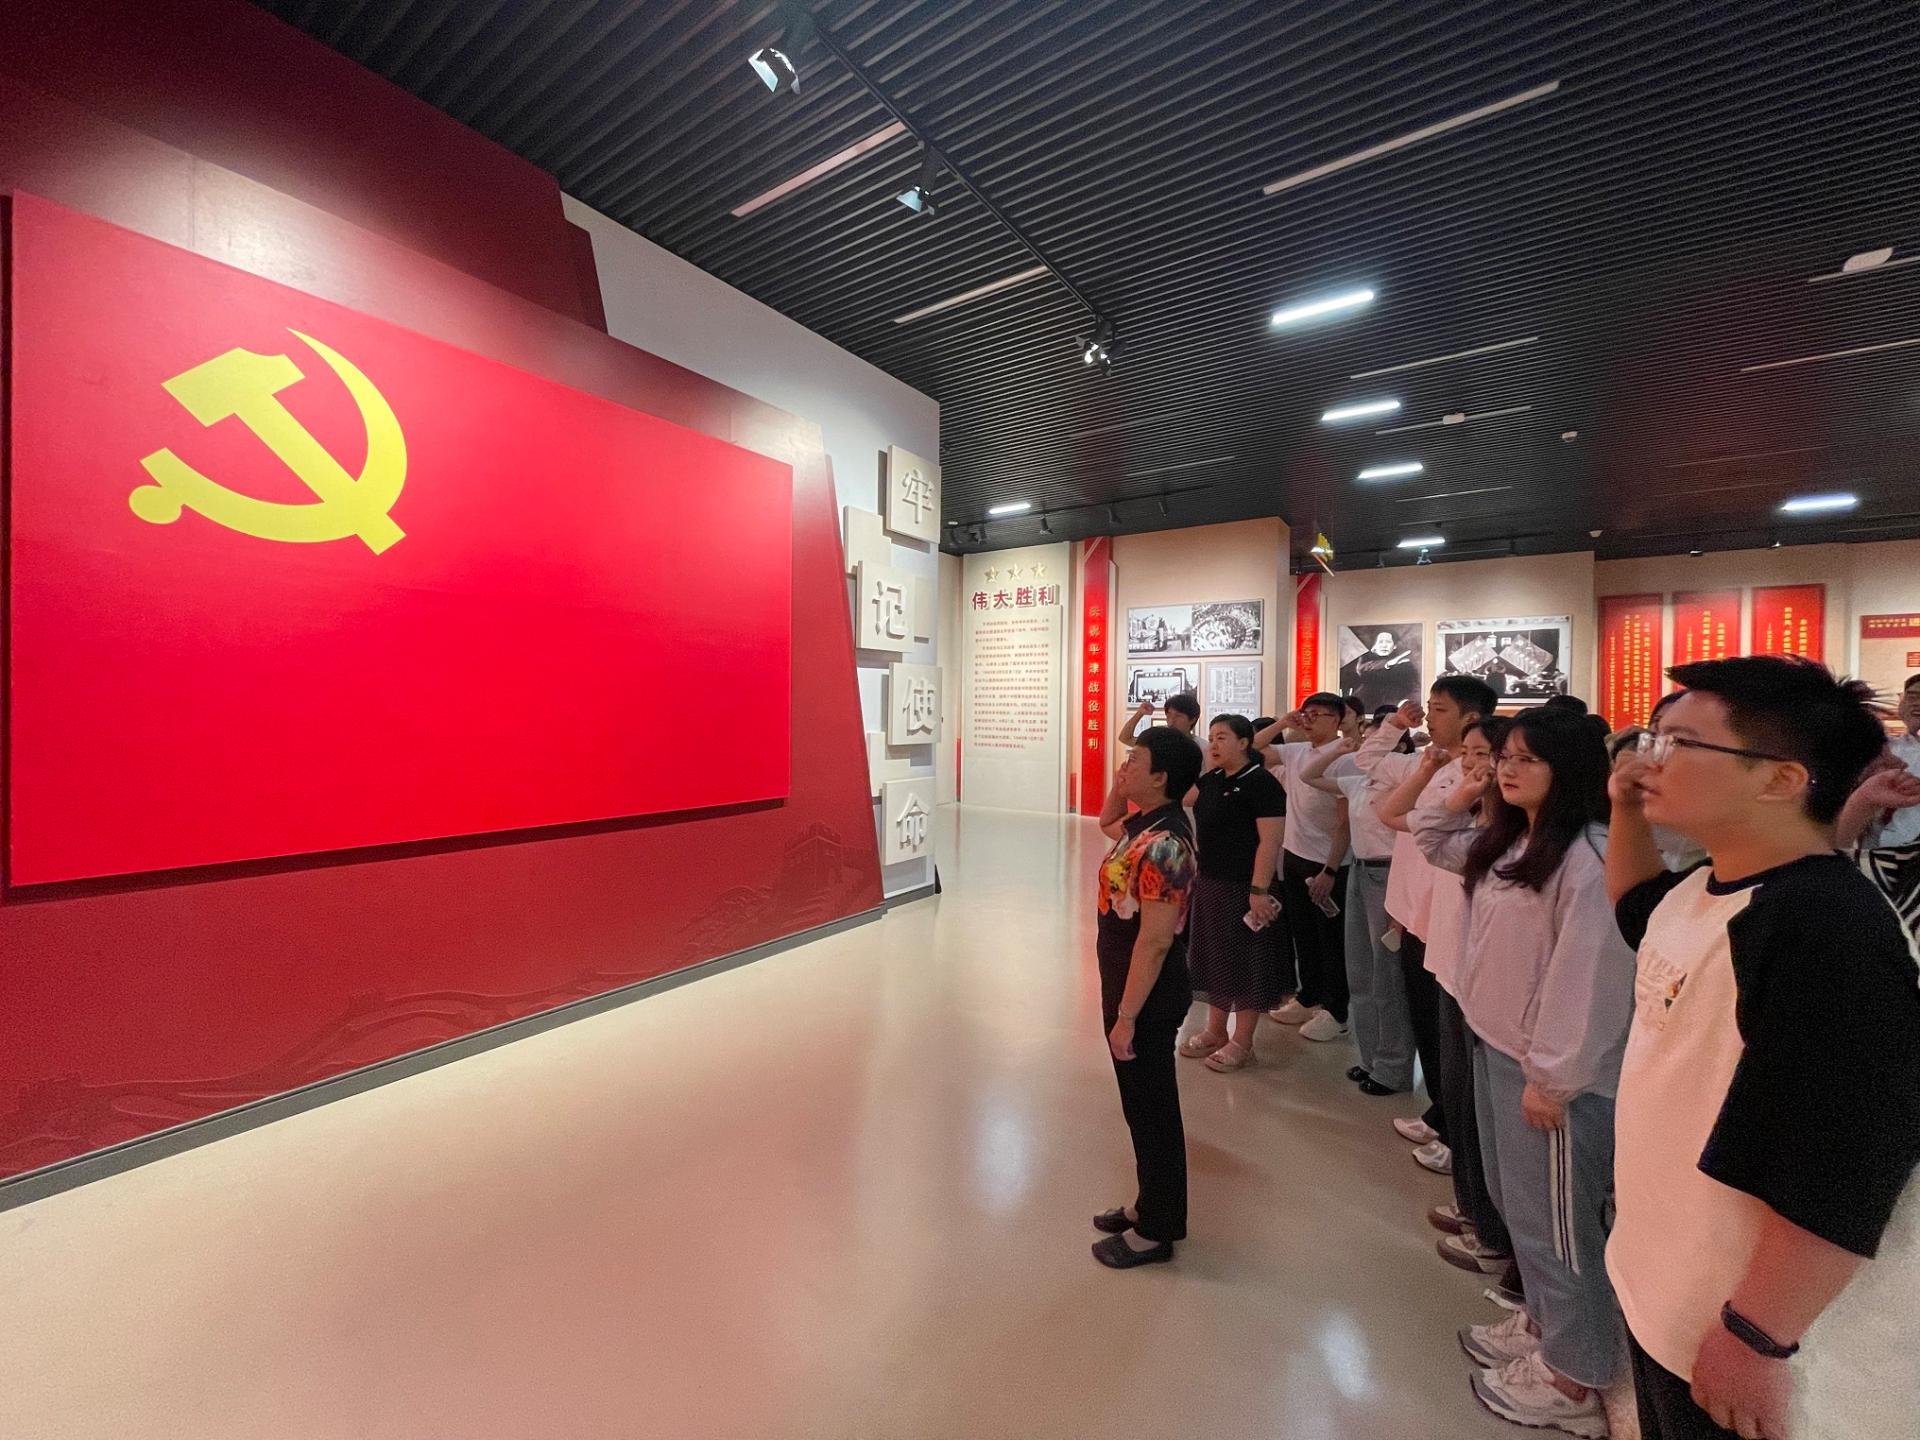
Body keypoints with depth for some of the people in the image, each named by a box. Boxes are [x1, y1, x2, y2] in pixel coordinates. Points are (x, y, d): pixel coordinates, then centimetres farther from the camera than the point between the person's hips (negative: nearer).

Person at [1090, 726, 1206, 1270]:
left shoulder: (1162, 844, -27)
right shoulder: (1146, 823, 2)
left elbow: (1155, 941, -26)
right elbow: (1107, 822, 26)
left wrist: (1127, 1016, -20)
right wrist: (1122, 784, 7)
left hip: (1148, 995, -10)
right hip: (1132, 985, 10)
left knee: (1151, 1108, 9)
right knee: (1143, 1104, 22)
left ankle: (1157, 1230, 29)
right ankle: (1152, 1205, 41)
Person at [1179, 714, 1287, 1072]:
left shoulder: (1261, 783, -15)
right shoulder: (1212, 780, 9)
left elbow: (1270, 841, -20)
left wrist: (1259, 890, -23)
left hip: (1243, 887, -8)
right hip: (1210, 883, 8)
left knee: (1244, 962, 5)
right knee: (1215, 957, 17)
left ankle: (1242, 1043, 20)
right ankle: (1215, 1031, 32)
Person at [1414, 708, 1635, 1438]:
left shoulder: (1590, 856, -22)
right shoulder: (1505, 841, 6)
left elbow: (1588, 974, -23)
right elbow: (1433, 842, 23)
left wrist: (1553, 1076, -20)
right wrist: (1461, 797, 6)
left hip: (1551, 1066, -9)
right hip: (1495, 1044, 9)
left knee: (1554, 1216, 9)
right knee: (1517, 1202, 23)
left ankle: (1575, 1378, 29)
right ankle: (1542, 1323, 43)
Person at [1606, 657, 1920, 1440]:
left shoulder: (1827, 931, -28)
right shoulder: (1706, 886, 0)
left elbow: (1845, 1175, -28)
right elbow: (1636, 910, 23)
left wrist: (1755, 1339, -22)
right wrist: (1627, 815, 5)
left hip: (1736, 1333, -8)